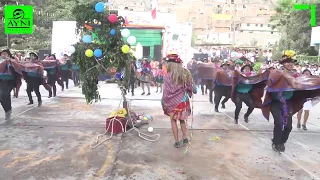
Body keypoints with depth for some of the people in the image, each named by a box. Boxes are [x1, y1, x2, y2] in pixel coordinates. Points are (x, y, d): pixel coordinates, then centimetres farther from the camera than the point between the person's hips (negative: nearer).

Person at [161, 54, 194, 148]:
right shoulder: (185, 74, -5)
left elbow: (166, 91, -13)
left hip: (173, 101, -4)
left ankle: (177, 141, 16)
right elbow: (189, 87, 2)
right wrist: (189, 94, 19)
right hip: (183, 100, 4)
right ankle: (185, 137, 26)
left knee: (173, 120, 12)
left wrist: (164, 102, -2)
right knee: (182, 119, 22)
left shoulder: (168, 76, -17)